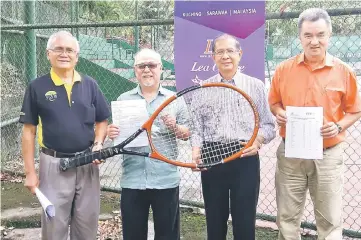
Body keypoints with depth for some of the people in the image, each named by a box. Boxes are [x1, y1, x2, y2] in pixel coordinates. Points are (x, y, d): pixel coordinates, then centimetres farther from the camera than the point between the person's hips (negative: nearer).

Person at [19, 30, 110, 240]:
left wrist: (98, 145, -8)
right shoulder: (38, 87, -2)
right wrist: (30, 171, -4)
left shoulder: (90, 85, 4)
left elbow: (102, 121, 11)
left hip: (88, 164, 2)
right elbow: (29, 130, -1)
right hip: (54, 164, -2)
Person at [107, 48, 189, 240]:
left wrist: (175, 127, -15)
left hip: (166, 180, -1)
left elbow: (187, 134, 6)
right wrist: (111, 134, -13)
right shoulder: (123, 100, 8)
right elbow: (115, 134, 10)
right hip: (132, 181, 1)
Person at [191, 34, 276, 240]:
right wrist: (196, 149, -11)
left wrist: (259, 139, -14)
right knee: (215, 219, 11)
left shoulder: (256, 85, 5)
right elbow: (197, 126, 5)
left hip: (246, 159, -1)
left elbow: (268, 124, 5)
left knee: (245, 221, 4)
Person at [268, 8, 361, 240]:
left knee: (330, 221, 8)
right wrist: (279, 114, -9)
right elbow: (274, 102, 12)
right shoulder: (284, 69, -1)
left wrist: (339, 127, -14)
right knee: (287, 217, 13)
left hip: (328, 155, -1)